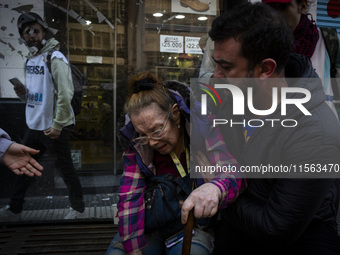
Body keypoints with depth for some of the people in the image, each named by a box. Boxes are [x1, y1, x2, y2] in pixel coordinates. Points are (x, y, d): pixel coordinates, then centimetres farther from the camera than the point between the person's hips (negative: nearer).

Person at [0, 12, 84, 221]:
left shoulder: (54, 58, -14)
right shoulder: (30, 59, 12)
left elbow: (65, 94, -20)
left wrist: (57, 126, -21)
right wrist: (24, 92, -1)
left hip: (55, 127, -8)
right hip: (34, 125, 8)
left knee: (66, 168, 5)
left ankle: (78, 207, 24)